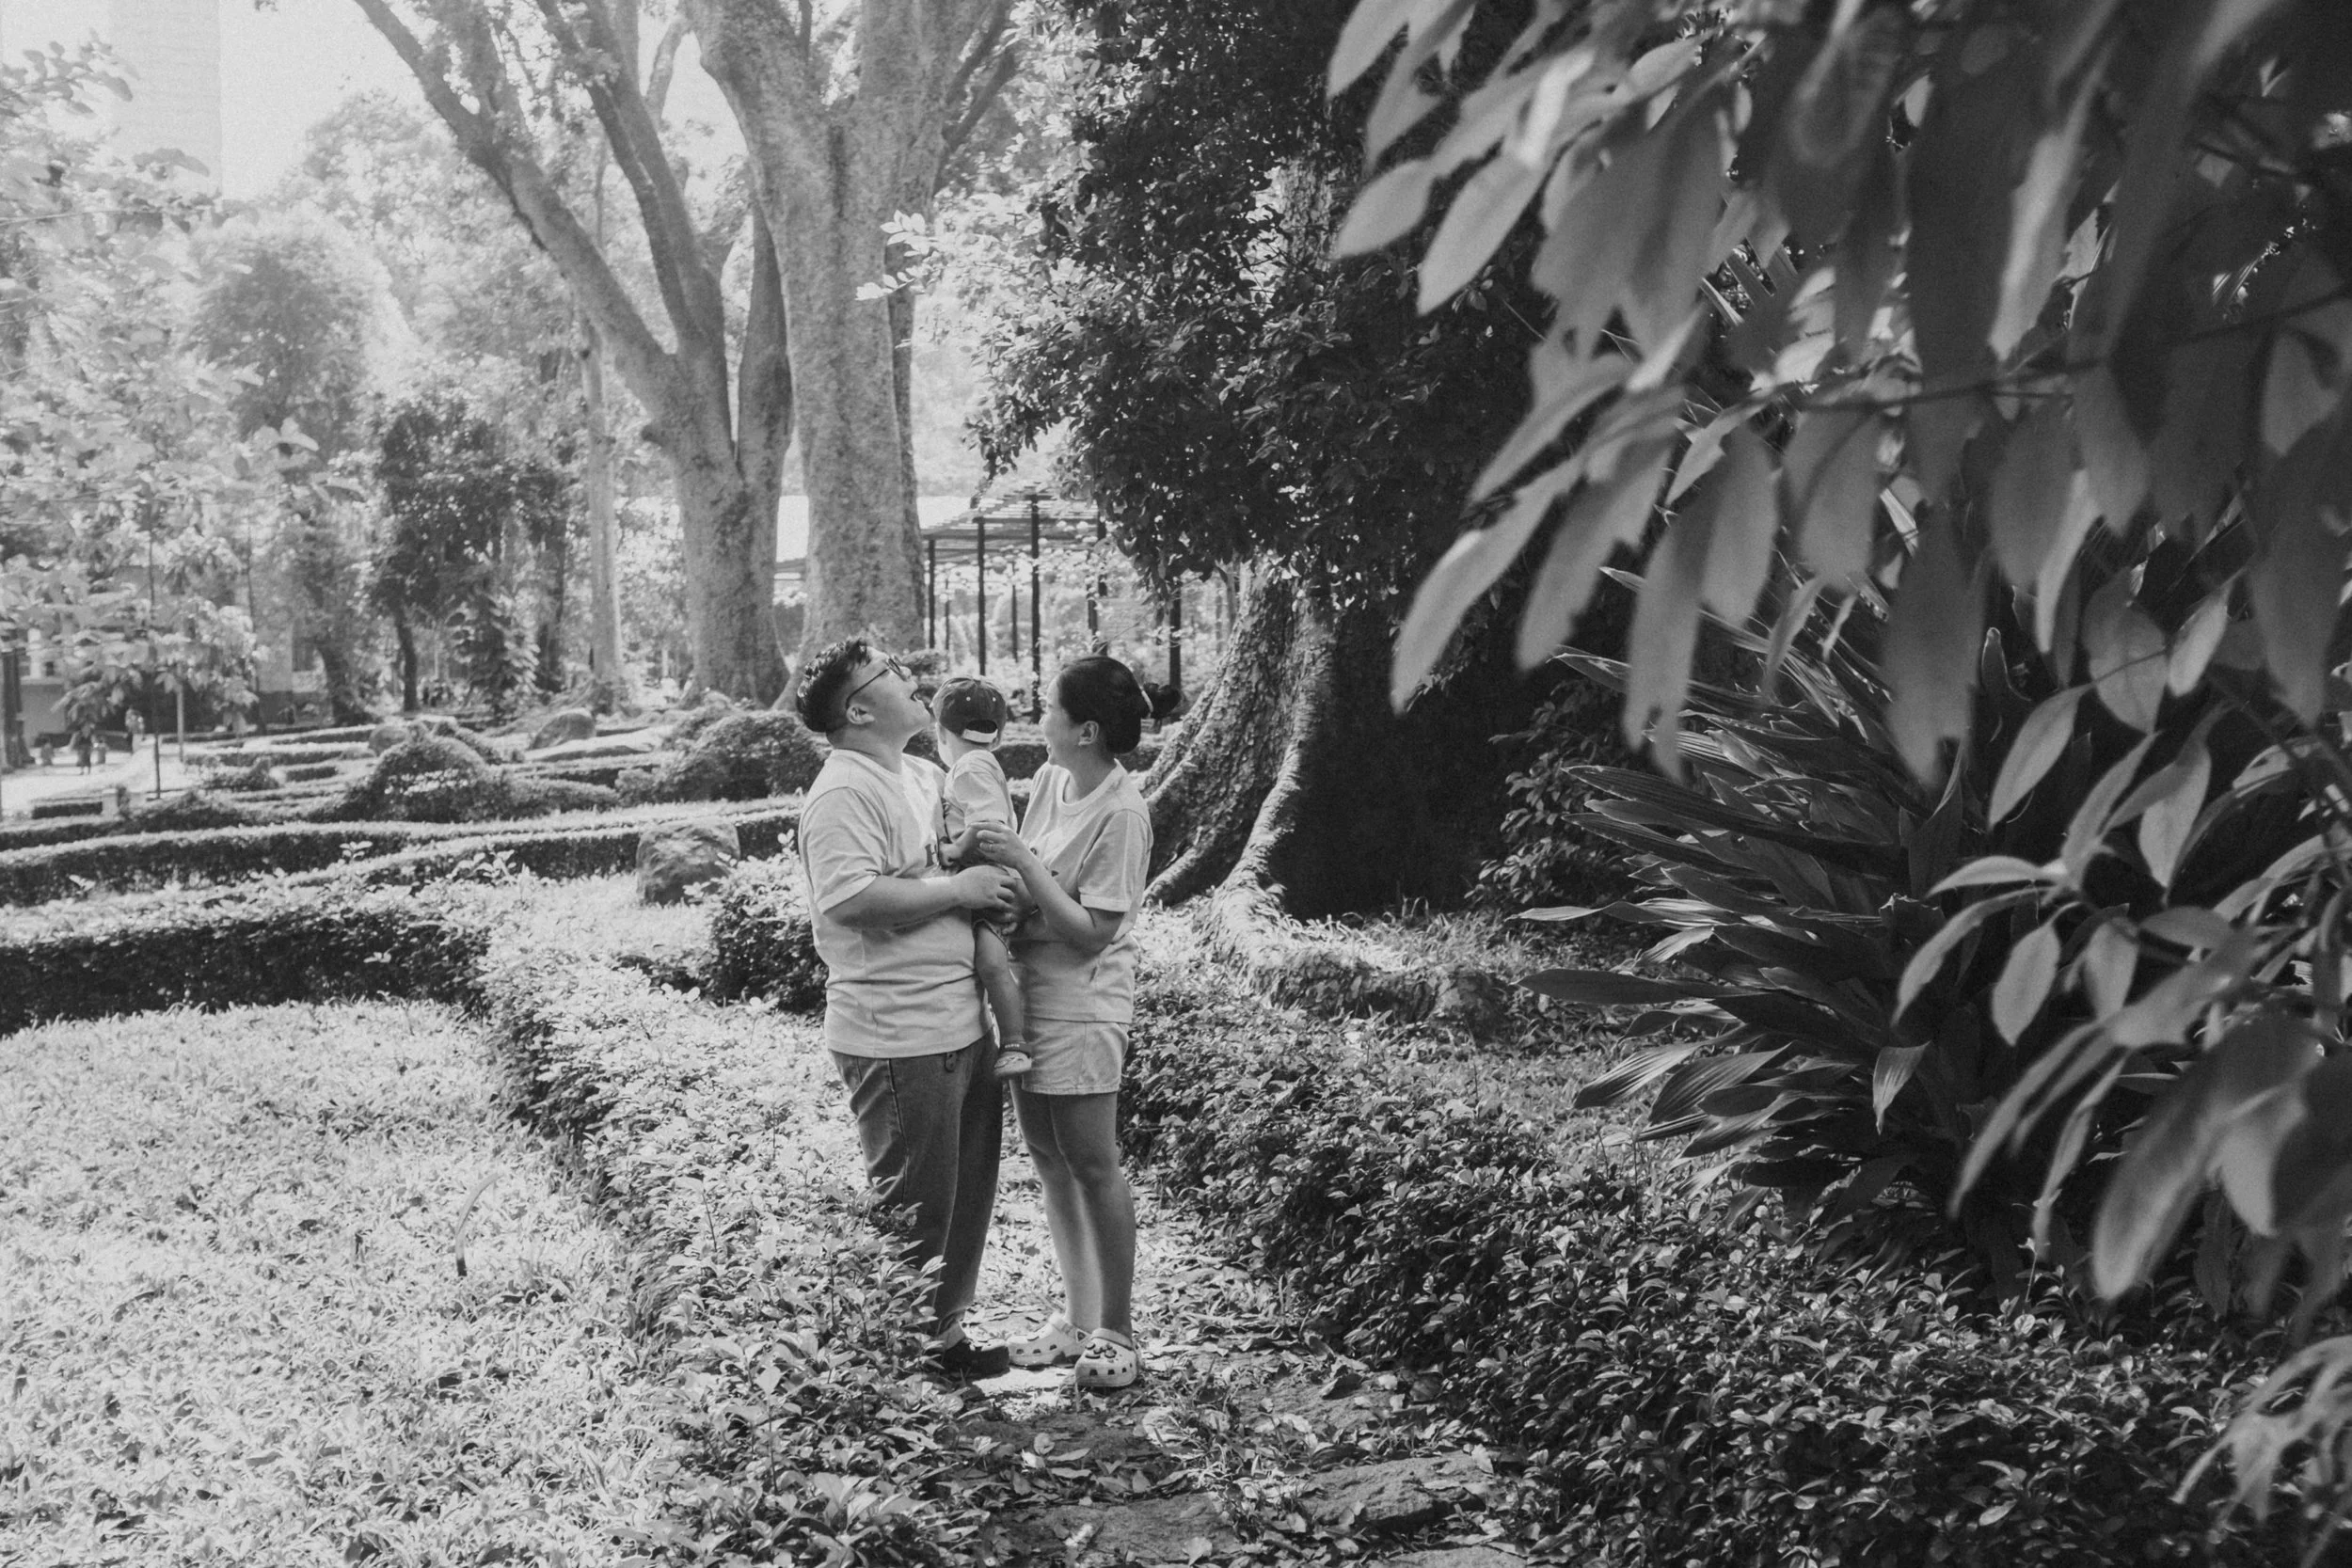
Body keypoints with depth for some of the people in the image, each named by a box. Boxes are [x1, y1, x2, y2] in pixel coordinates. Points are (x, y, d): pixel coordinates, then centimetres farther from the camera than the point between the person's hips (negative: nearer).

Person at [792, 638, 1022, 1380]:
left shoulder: (927, 776, 14)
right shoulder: (843, 794, -16)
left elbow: (975, 856, 29)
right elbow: (849, 898, -28)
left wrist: (1000, 882, 7)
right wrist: (957, 890, -20)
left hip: (961, 1026, 9)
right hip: (900, 1040, -9)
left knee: (965, 1194, 18)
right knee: (913, 1208, 2)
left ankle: (945, 1336, 33)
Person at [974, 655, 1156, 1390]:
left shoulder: (1122, 815, -19)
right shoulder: (1048, 780, 4)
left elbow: (1091, 932, -19)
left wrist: (1024, 864, -23)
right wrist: (994, 863, -3)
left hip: (1082, 1011, -8)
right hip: (1028, 997, 8)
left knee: (1092, 1166, 1)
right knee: (1049, 1162, 14)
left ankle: (1114, 1331, 15)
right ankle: (1077, 1316, 27)